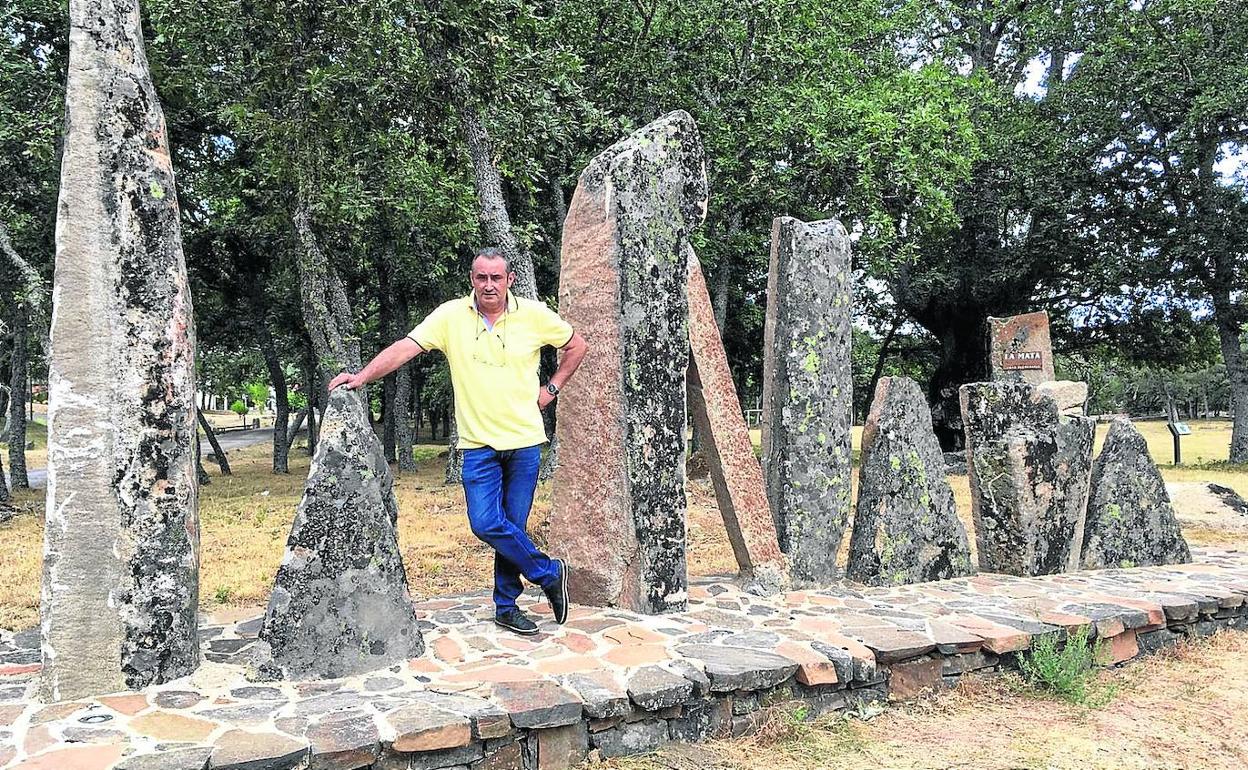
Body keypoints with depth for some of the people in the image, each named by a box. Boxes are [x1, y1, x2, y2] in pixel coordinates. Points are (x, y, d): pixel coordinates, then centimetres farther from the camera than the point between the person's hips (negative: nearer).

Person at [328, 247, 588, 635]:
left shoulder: (534, 314, -2)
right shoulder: (452, 315, -4)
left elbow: (577, 346, 12)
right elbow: (405, 348, -11)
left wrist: (551, 389, 6)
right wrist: (363, 376, -23)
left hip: (525, 439, 0)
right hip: (479, 442, 0)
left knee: (513, 526, 5)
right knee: (485, 523, -10)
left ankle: (506, 605, 22)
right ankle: (549, 573, 11)